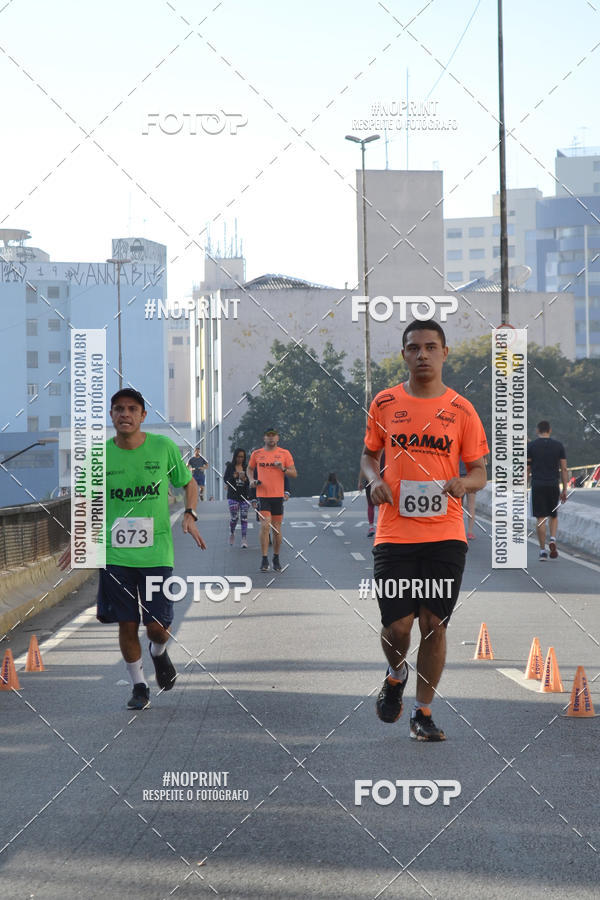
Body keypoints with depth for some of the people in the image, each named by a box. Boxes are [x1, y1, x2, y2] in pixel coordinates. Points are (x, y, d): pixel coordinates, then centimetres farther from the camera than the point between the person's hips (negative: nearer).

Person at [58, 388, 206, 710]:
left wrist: (190, 515, -7)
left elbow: (189, 483, 11)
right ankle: (139, 687, 23)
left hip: (156, 554, -1)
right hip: (115, 556, 1)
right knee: (127, 625, 3)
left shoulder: (164, 447, -4)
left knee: (158, 626, -1)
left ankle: (159, 653, 35)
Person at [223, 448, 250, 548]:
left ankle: (244, 539, -2)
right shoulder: (230, 467, 2)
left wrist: (245, 479, -14)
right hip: (233, 496, -2)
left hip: (244, 495, 2)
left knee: (244, 518, -3)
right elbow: (225, 480, -1)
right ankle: (232, 533, 23)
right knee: (234, 517, -5)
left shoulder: (246, 468, 7)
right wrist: (233, 477, -17)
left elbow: (250, 482, 6)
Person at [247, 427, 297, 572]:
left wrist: (283, 469, -14)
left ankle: (276, 558, 22)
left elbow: (294, 474, 5)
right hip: (262, 494, -1)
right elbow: (249, 469, 23)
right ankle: (264, 559, -9)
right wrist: (252, 480, 3)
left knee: (277, 529, 7)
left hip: (278, 495, 1)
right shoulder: (256, 454, 7)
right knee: (265, 525, -14)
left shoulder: (285, 454, 4)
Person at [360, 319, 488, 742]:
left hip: (445, 534, 0)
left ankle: (424, 713, 16)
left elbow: (480, 472, 7)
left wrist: (464, 483, -15)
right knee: (397, 625, -3)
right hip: (394, 531, 0)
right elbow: (368, 455, 17)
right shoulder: (384, 403, 6)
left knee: (435, 624, 1)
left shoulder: (462, 410, 3)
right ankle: (396, 675, 31)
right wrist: (375, 479, -5)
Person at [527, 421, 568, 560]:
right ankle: (553, 540, -6)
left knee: (541, 519, 1)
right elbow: (564, 469, 2)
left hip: (537, 486, -1)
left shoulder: (531, 446, 0)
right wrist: (564, 490, 6)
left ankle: (543, 550, -2)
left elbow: (527, 469, -1)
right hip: (553, 486, 1)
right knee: (554, 516, 17)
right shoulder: (558, 445, 3)